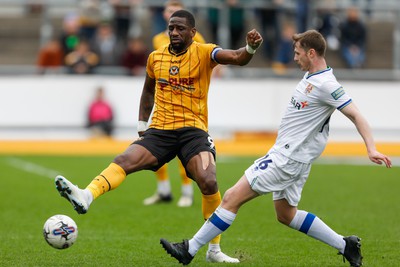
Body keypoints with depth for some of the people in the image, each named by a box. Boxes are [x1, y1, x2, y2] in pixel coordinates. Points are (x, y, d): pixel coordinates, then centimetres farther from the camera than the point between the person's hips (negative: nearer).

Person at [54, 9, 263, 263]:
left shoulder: (204, 53, -2)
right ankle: (86, 197, -41)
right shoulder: (156, 57, 11)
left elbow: (237, 58, -19)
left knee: (208, 183, -21)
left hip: (193, 130, -3)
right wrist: (142, 125, 19)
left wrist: (250, 48, -41)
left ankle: (214, 250, -6)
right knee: (124, 160, -21)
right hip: (159, 130, 3)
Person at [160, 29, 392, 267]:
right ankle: (345, 245, 21)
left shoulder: (326, 85, -19)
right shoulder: (310, 77, 9)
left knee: (232, 198, -10)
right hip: (286, 153, 10)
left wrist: (372, 149, -27)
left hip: (288, 159, -10)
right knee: (286, 215, 19)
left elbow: (356, 115, -20)